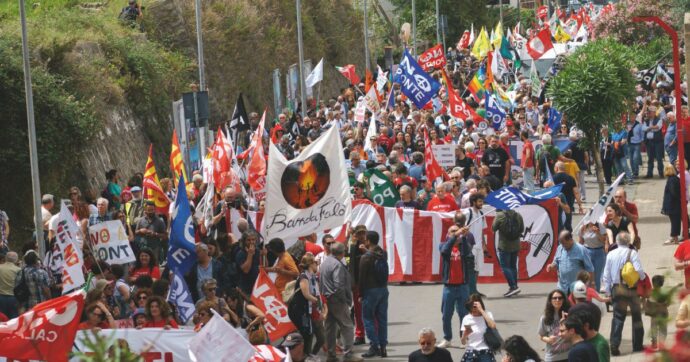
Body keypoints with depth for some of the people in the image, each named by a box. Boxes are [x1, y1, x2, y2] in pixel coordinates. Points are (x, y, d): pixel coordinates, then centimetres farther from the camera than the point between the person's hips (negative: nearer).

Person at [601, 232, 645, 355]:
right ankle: (637, 345, 17)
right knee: (636, 316, 13)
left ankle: (614, 345, -10)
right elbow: (638, 270, -17)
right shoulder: (632, 253, -9)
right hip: (631, 289, -2)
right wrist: (642, 277, 6)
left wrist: (608, 291, 13)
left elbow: (606, 275, 6)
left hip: (616, 289, 2)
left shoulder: (610, 255, 3)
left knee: (618, 317, 2)